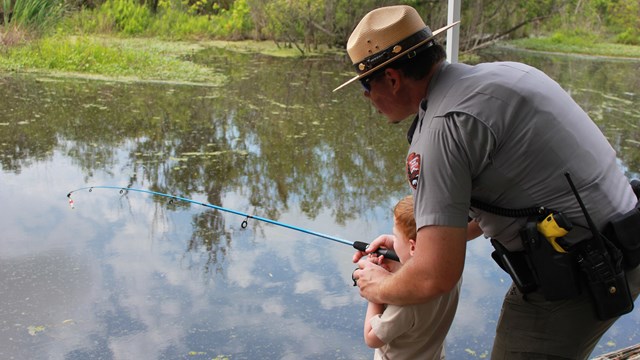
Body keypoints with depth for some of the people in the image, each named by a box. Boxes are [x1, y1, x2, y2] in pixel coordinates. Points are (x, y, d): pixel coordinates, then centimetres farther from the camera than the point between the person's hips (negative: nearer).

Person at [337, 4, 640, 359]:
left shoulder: (442, 125, -20)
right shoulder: (495, 73, 8)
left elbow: (435, 277, -23)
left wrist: (379, 288, -1)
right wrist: (410, 243, 20)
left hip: (571, 278, -9)